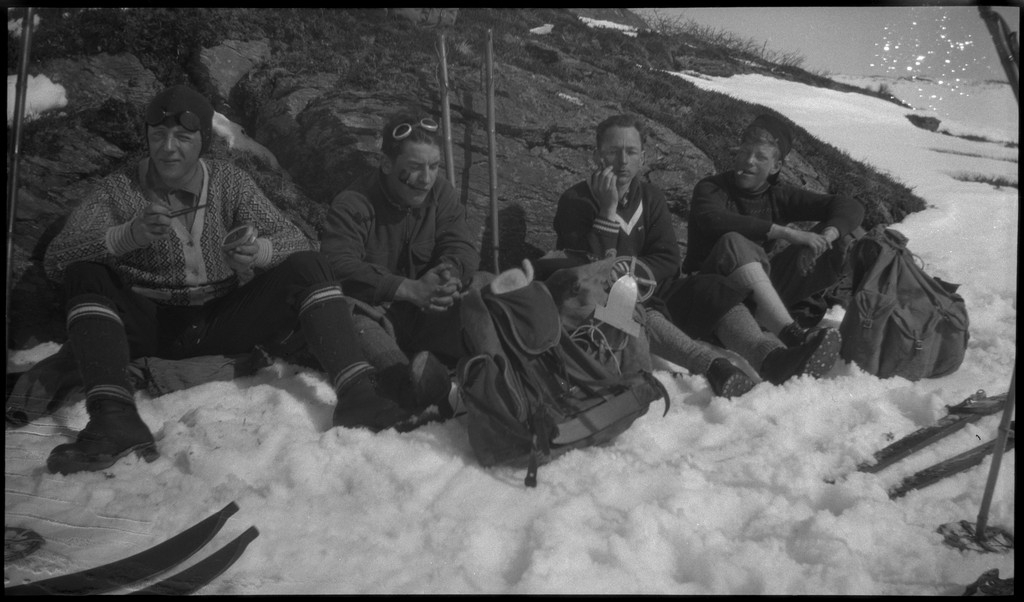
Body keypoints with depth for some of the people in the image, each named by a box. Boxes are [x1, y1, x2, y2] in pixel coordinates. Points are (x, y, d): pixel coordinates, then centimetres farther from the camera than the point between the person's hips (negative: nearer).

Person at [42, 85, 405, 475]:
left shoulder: (229, 182, 1)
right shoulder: (120, 189, -3)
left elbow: (294, 240, -8)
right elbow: (56, 260, -14)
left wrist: (258, 251, -32)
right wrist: (129, 235, -33)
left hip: (226, 322, 1)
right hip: (152, 324, 0)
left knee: (308, 267, -19)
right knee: (86, 276, -25)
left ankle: (355, 394, -35)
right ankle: (114, 418, -42)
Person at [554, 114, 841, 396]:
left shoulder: (650, 196, 11)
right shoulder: (575, 201, -5)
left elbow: (667, 259, 4)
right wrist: (608, 209, -22)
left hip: (650, 292, 5)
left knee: (711, 289, -19)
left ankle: (769, 355, -44)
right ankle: (713, 365, -61)